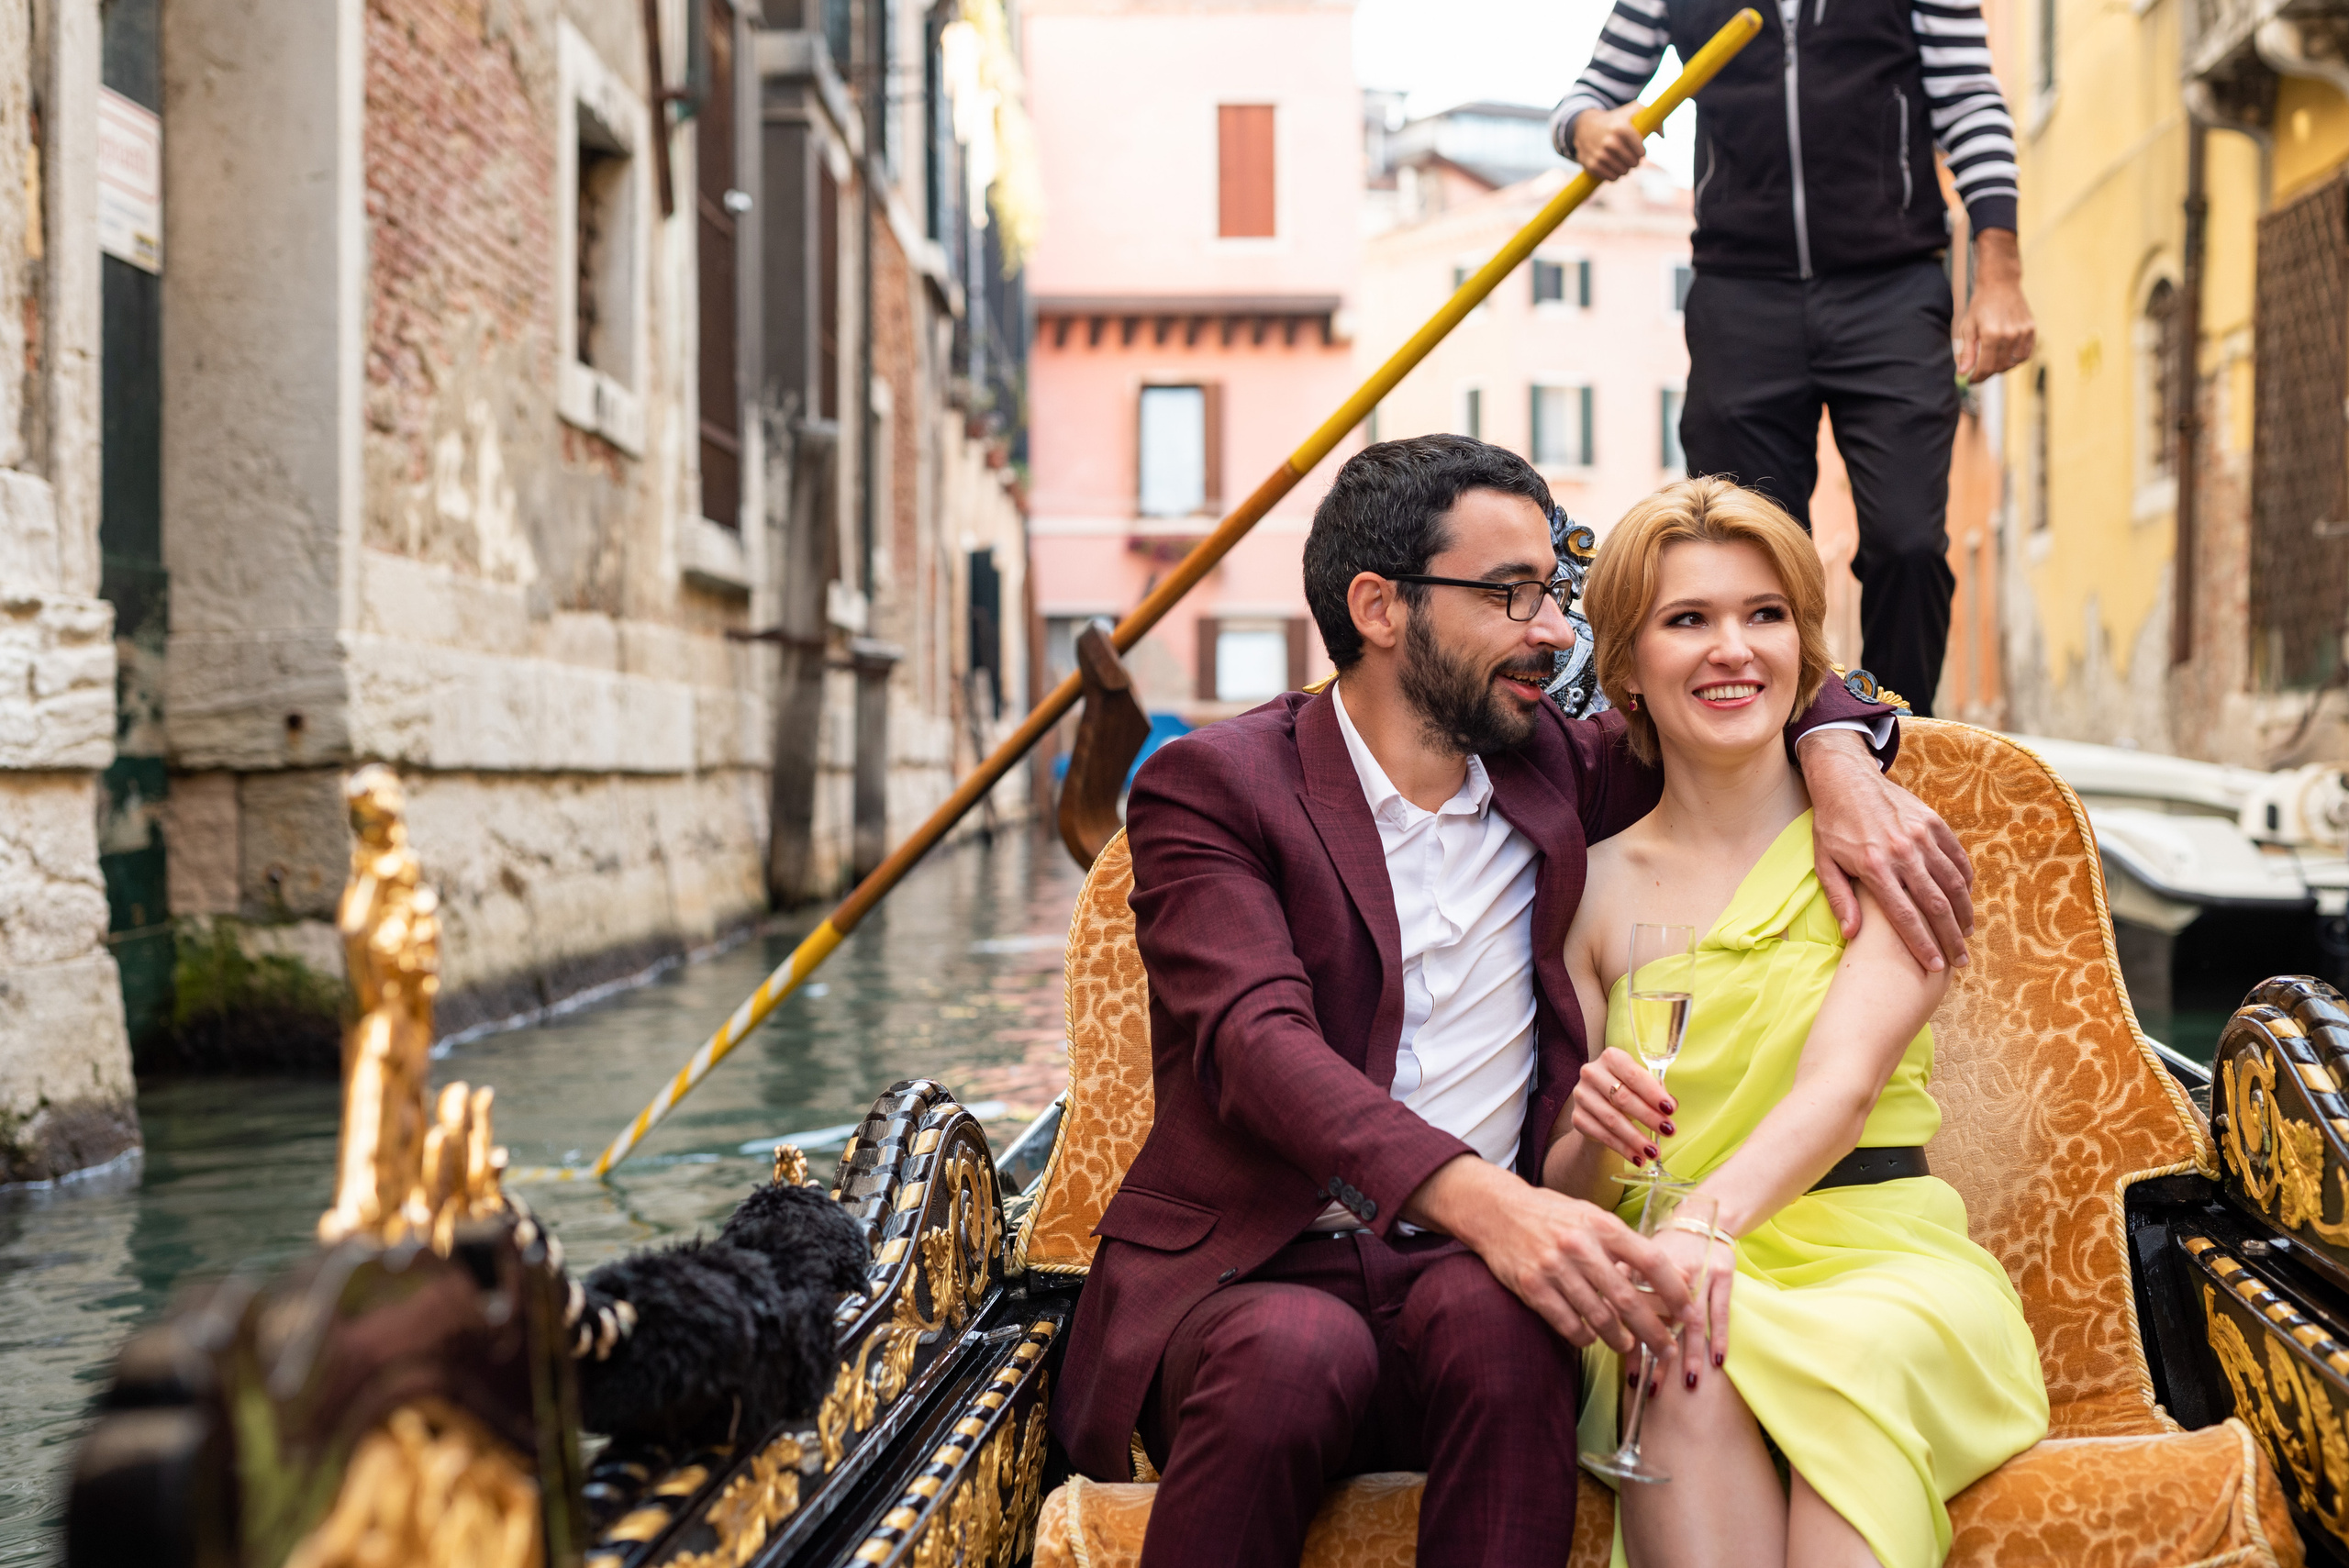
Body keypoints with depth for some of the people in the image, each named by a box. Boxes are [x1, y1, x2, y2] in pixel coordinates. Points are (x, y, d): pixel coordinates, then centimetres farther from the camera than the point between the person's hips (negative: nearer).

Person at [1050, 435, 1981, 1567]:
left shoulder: (1547, 770, 15)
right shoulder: (1212, 786, -1)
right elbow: (1261, 1040, -17)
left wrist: (1836, 755, 5)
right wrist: (1486, 1201, -33)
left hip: (1460, 1275, 3)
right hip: (1247, 1280, -3)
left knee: (1494, 1314, -33)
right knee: (1295, 1351, -37)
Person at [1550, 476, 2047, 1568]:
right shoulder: (1599, 883, 10)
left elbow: (1845, 1082, -14)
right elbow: (1560, 1191, 10)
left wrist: (1712, 1215, -35)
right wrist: (1594, 1136, -16)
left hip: (1886, 1264, -1)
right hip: (1668, 1278, 1)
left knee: (1853, 1354, -36)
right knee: (1694, 1377, -34)